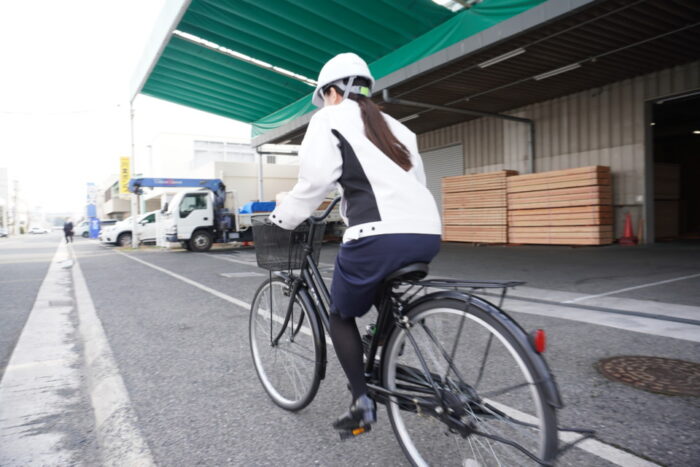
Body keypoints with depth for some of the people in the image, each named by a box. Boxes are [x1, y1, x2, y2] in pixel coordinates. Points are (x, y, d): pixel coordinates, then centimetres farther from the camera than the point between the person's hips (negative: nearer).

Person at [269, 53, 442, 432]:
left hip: (380, 236, -7)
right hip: (427, 234, 7)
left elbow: (315, 180, -5)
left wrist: (281, 219, 8)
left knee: (341, 316, 16)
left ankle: (362, 404, 15)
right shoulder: (393, 126, 28)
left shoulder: (330, 119, 9)